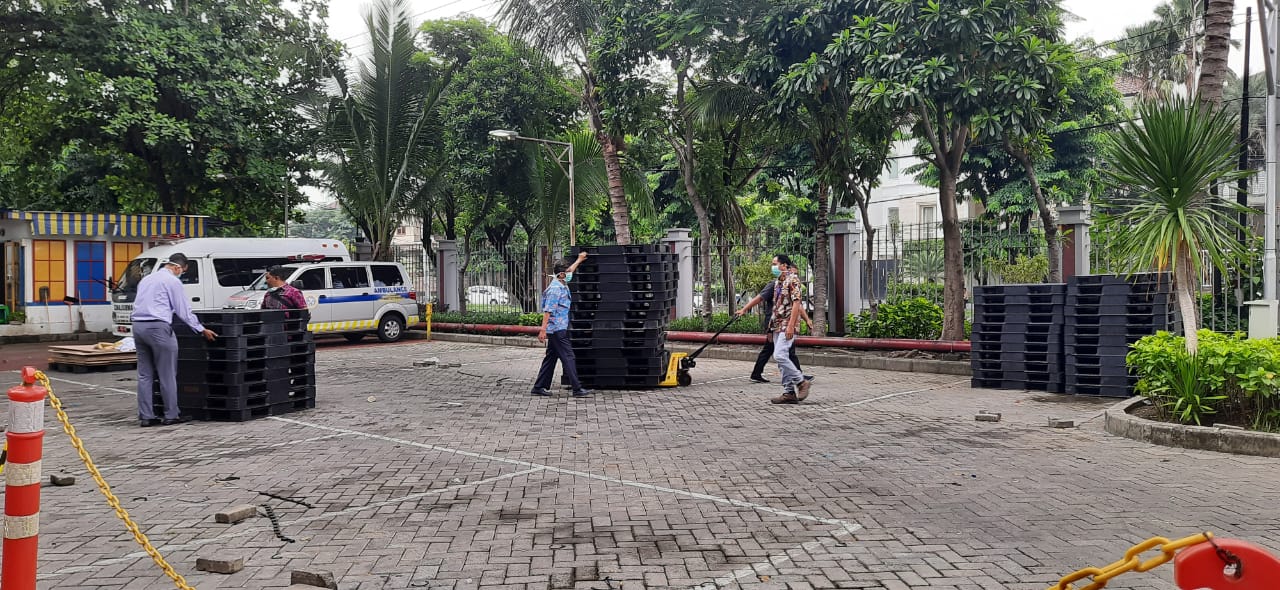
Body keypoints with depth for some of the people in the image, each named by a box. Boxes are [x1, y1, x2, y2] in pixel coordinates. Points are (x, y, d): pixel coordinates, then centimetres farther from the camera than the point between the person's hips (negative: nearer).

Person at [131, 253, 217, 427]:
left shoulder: (146, 279, 21)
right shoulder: (172, 281, -4)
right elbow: (184, 311, -4)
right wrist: (202, 330, 4)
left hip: (138, 326, 8)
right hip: (158, 327, -8)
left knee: (145, 375, 8)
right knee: (168, 375, 0)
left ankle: (146, 416, 8)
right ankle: (171, 416, 4)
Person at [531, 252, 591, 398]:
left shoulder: (562, 284, 13)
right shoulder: (555, 289, -16)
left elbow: (569, 271, 35)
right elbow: (548, 311, -22)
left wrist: (579, 260, 48)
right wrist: (543, 329, -27)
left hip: (558, 329, 10)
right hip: (557, 329, -10)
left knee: (551, 358, 11)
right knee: (568, 357, -9)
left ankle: (539, 387, 14)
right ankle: (577, 389, -8)